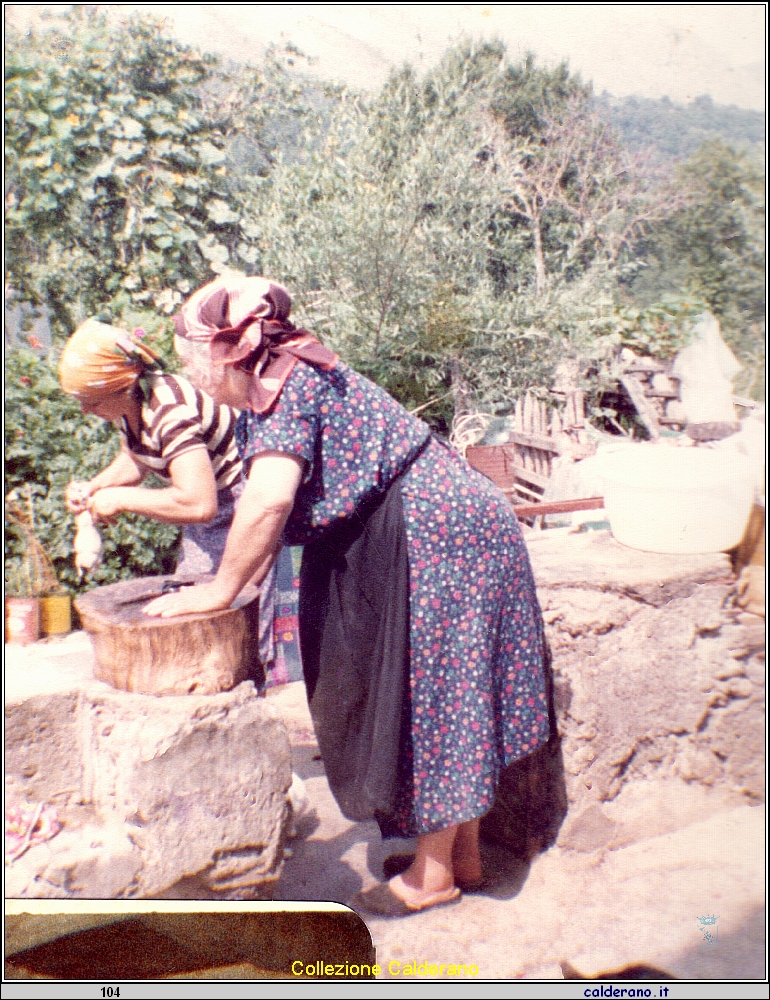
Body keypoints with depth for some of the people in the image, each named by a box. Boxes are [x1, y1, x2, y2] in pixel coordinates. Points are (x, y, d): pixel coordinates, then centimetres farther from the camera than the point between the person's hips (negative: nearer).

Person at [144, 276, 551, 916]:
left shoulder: (285, 380, -15)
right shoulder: (294, 378, 14)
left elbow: (270, 499, -28)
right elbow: (285, 510, 17)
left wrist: (221, 590, -17)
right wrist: (242, 578, 15)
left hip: (438, 538, -10)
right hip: (447, 530, 10)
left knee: (430, 698, 2)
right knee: (441, 696, 16)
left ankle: (435, 875, 20)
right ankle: (463, 854, 31)